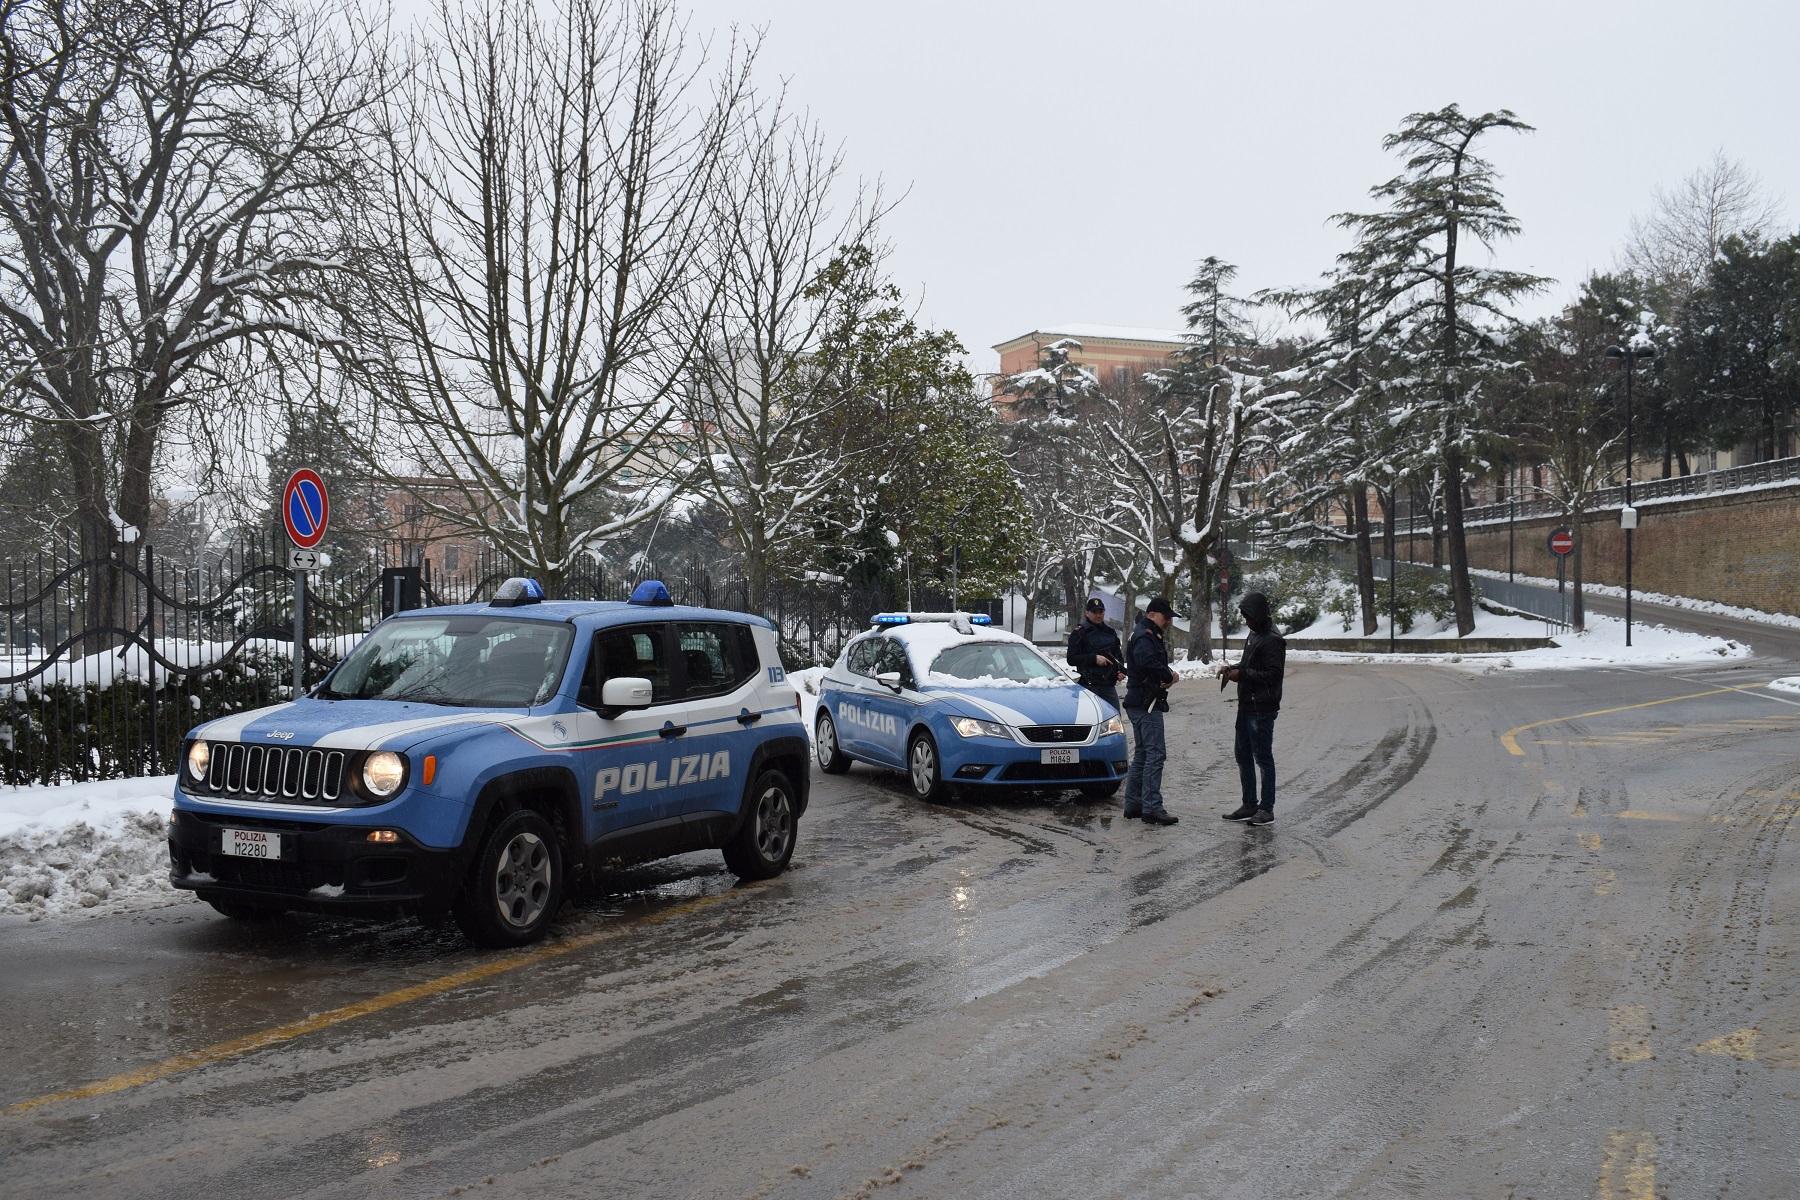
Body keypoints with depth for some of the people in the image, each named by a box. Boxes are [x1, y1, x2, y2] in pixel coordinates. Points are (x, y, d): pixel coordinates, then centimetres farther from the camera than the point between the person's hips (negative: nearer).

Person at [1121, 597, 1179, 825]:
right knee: (1156, 753, -13)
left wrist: (1167, 675, -6)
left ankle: (1133, 804, 20)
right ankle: (1151, 808, -15)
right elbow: (1148, 663, -32)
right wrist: (1168, 676, -17)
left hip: (1139, 703, 11)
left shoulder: (1150, 636, 21)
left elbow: (1159, 665, 16)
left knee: (1142, 754, 15)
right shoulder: (1144, 637, -14)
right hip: (1146, 704, -11)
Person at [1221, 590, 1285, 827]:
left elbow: (1274, 674, -21)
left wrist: (1242, 674, -19)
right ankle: (1249, 804, 23)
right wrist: (1235, 668, 5)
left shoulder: (1271, 641, -16)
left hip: (1262, 709, -10)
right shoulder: (1254, 635, 14)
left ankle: (1267, 808, 5)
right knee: (1243, 756, 14)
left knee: (1263, 758, -2)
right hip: (1246, 706, 10)